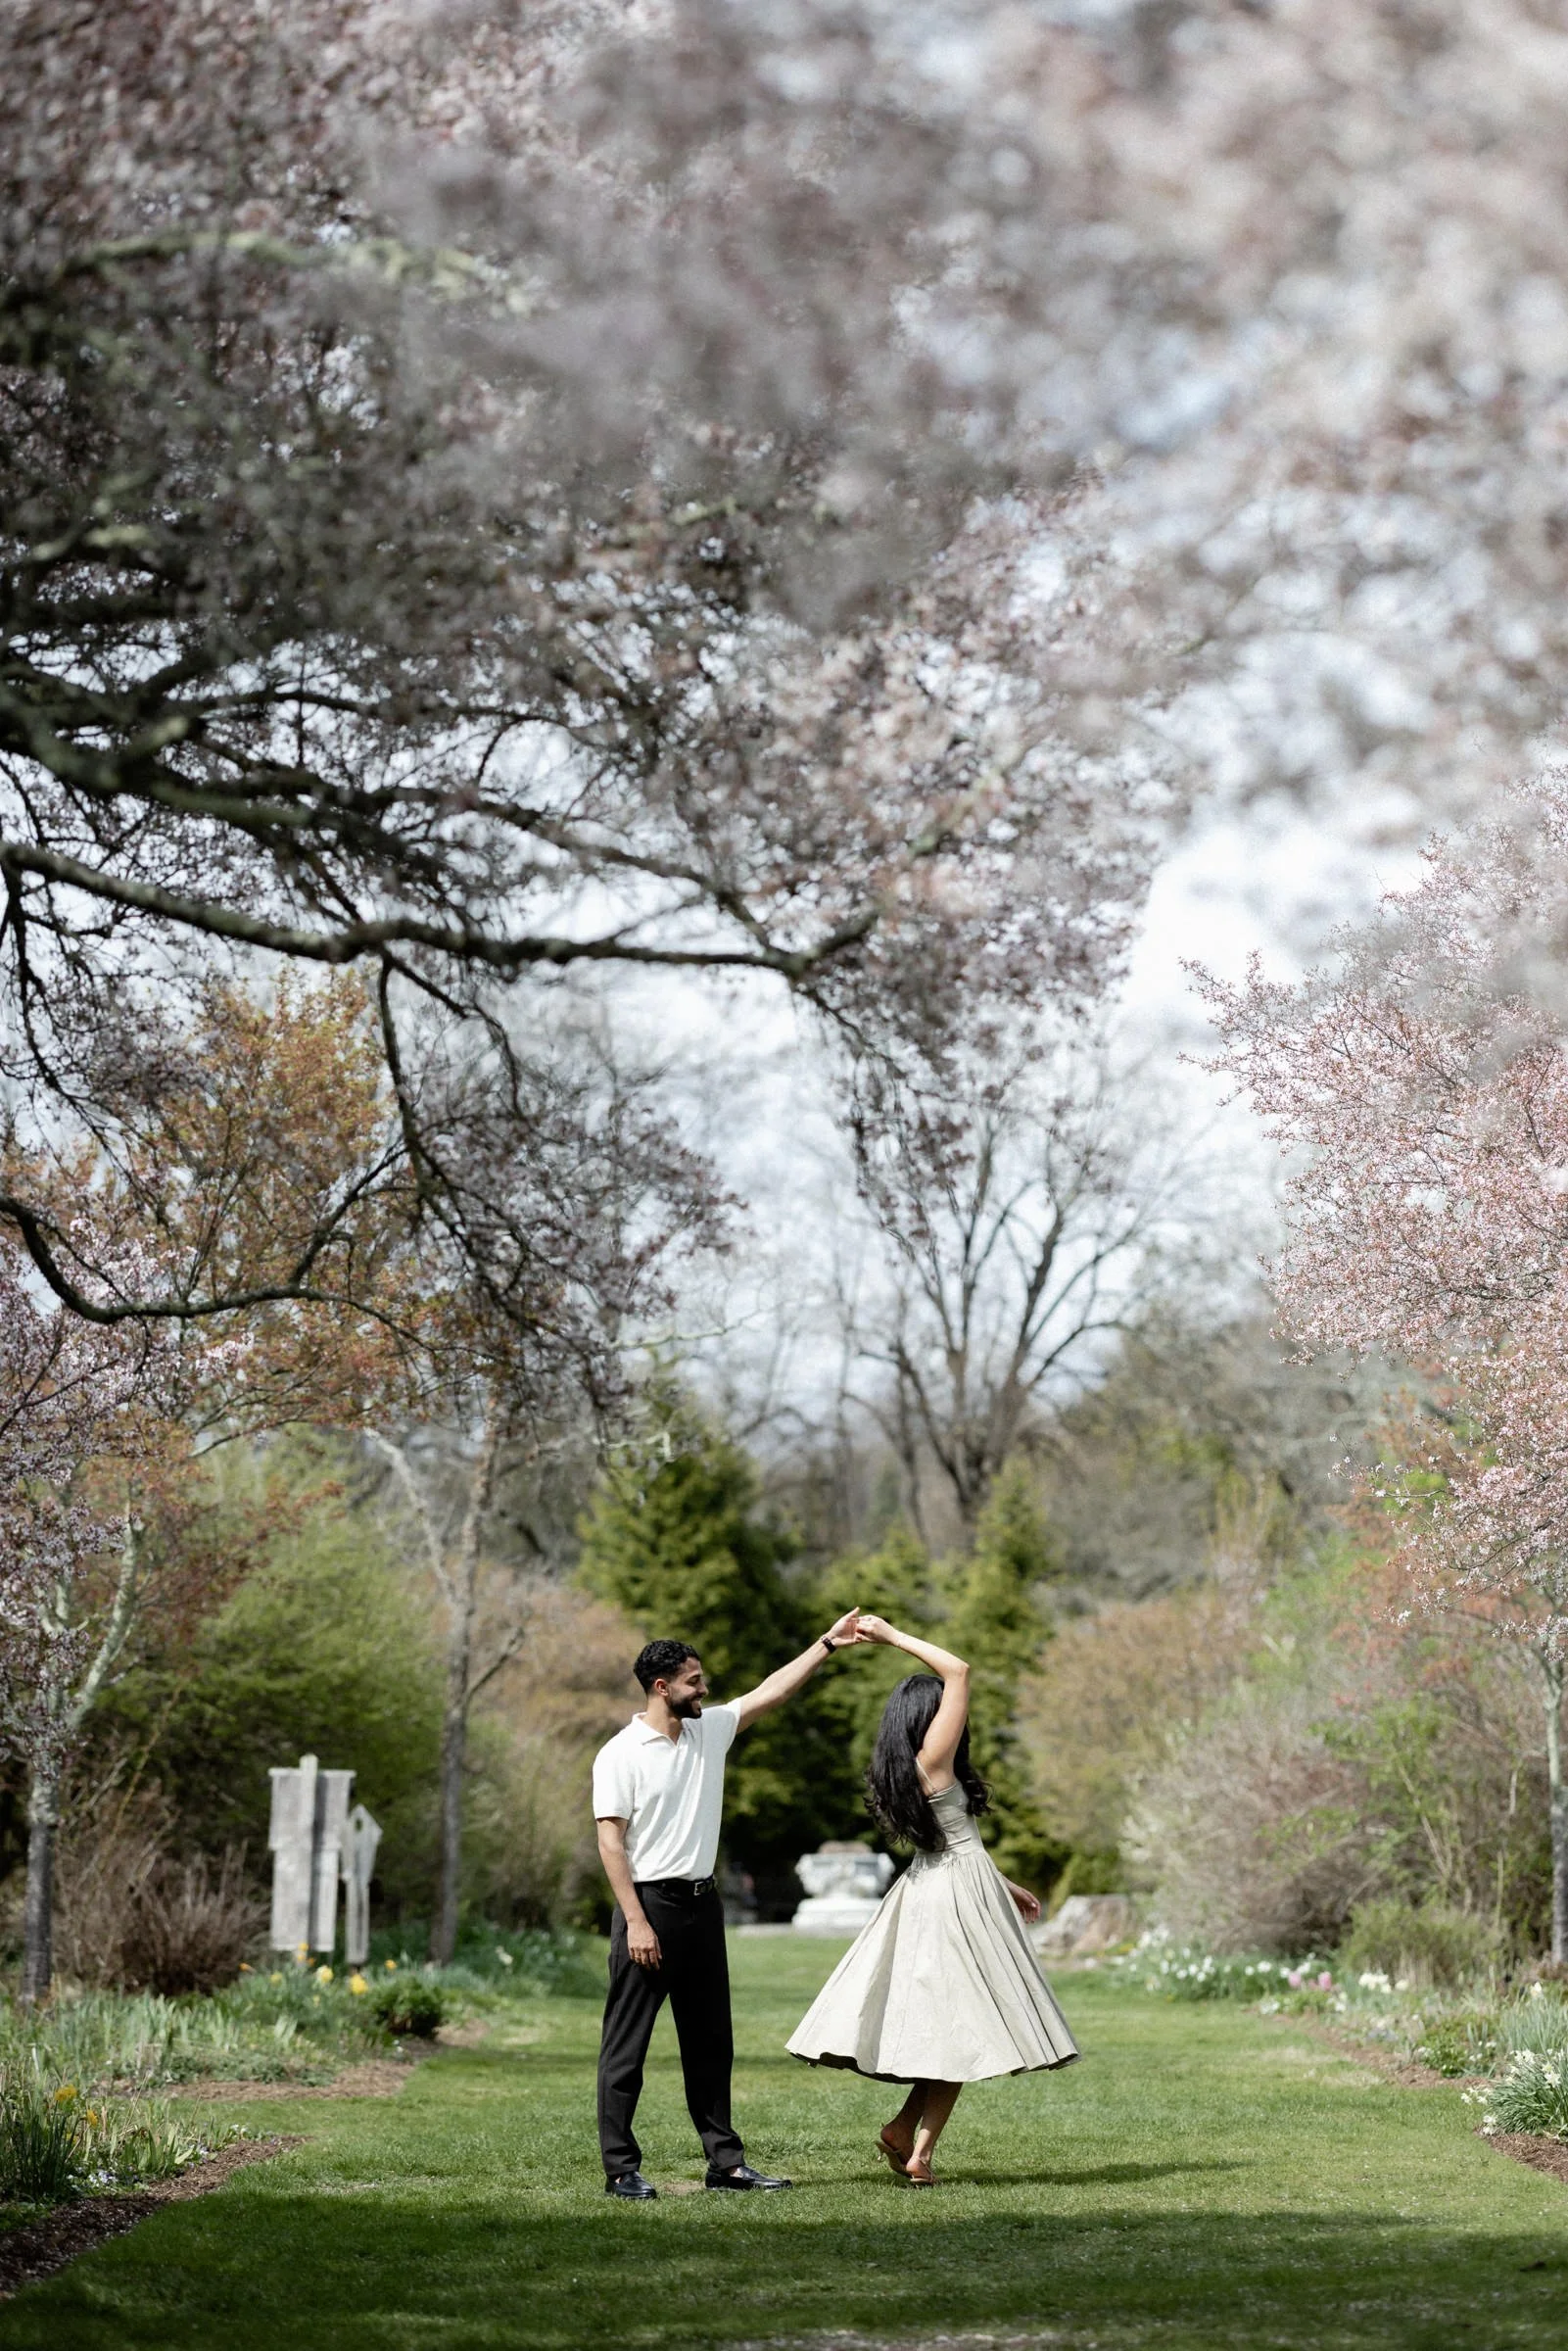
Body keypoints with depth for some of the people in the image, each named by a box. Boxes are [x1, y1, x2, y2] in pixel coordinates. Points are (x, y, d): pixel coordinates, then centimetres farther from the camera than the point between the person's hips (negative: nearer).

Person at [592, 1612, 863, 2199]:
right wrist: (636, 1921, -19)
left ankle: (725, 2161, 16)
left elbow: (771, 1692, 14)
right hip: (649, 1904, -7)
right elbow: (610, 1842, -13)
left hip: (702, 1904, 7)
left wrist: (828, 1644, 9)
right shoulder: (621, 1755, -10)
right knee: (626, 2043, -3)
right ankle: (621, 2169, -1)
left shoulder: (710, 1730, 9)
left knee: (710, 2041, 11)